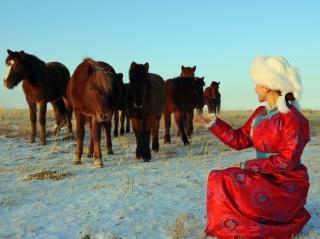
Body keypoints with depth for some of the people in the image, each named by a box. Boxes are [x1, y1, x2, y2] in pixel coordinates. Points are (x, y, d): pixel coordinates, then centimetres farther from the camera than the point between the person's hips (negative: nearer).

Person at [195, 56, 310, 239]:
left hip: (287, 186, -7)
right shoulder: (260, 114, 8)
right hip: (264, 178, 8)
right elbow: (239, 140, 12)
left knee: (232, 189, -22)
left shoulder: (292, 118, -17)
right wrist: (214, 123, 6)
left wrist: (248, 165, -19)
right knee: (221, 181, -8)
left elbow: (287, 160, -23)